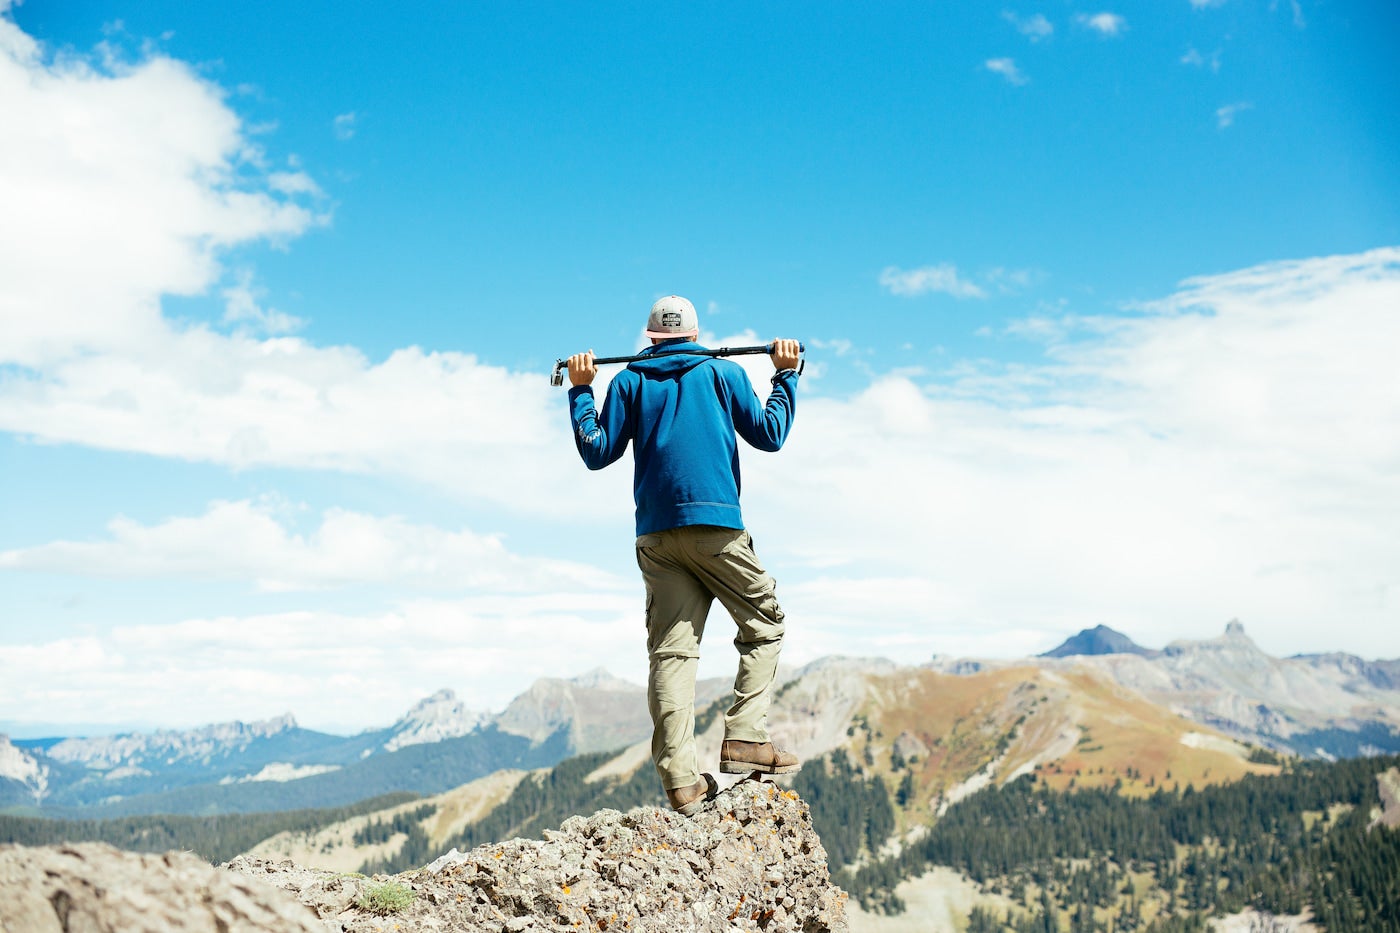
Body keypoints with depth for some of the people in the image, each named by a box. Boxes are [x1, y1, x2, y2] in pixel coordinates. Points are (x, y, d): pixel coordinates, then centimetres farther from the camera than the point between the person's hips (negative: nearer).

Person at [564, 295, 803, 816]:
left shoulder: (629, 381, 13)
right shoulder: (723, 372, 10)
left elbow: (597, 453, 11)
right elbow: (769, 435, 10)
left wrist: (580, 390, 21)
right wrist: (786, 375, 21)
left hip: (656, 534, 2)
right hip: (716, 525, -2)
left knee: (670, 651, -1)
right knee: (763, 626, 13)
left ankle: (681, 783, -8)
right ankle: (745, 739, -1)